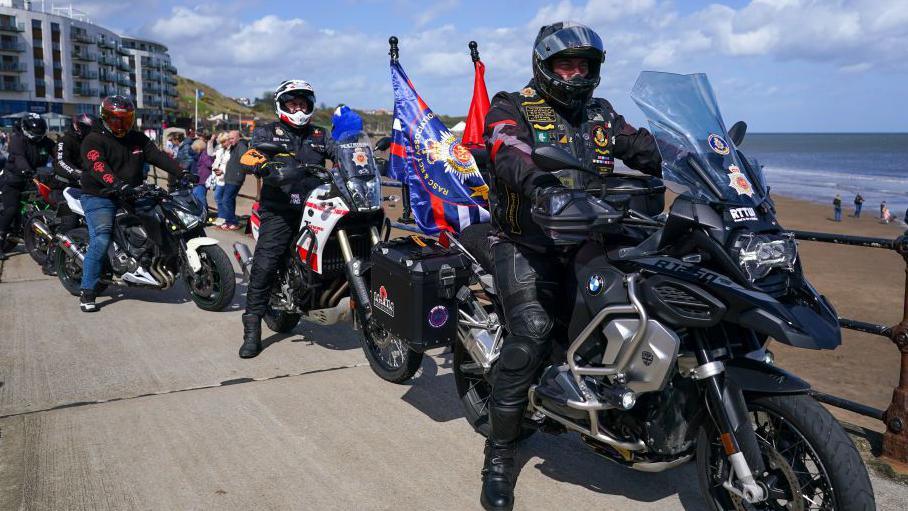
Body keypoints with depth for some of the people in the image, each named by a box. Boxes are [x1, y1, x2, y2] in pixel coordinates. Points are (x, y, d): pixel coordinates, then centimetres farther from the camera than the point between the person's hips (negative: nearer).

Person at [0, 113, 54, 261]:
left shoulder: (46, 142, 4)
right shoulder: (17, 138, -13)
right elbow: (18, 157, -30)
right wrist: (27, 170, -48)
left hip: (34, 178, 5)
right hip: (14, 178, -5)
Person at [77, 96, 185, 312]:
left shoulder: (137, 138, 13)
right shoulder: (94, 140, -7)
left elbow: (158, 156, 3)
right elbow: (98, 167, -24)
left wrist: (181, 173, -12)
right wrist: (118, 185, -41)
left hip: (131, 196, 7)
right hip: (100, 198, -7)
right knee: (100, 241, -19)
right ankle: (87, 293, -13)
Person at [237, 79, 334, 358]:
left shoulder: (319, 136, 22)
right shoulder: (268, 132, 12)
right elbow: (248, 156, -5)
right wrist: (265, 167, -27)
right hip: (279, 209, -3)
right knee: (264, 265, -11)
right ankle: (252, 328, -5)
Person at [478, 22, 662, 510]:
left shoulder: (601, 116, 18)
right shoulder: (512, 108, -1)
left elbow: (645, 148, 6)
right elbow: (512, 158, -22)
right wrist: (550, 191, -42)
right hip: (527, 245, -6)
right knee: (532, 331, -25)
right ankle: (499, 455, -14)